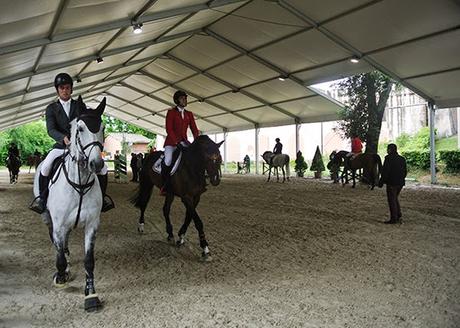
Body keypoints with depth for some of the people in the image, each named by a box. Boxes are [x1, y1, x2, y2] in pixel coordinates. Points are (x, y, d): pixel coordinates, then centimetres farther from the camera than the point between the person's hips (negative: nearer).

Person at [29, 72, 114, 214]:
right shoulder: (51, 108, 5)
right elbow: (51, 130, -8)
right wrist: (64, 138, -30)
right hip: (61, 145, -1)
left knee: (102, 166, -15)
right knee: (45, 167, -25)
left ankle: (102, 196, 5)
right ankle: (42, 197, -1)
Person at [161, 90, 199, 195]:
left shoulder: (189, 114, 13)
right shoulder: (171, 112, -2)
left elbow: (194, 129, 8)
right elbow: (169, 129, -11)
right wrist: (177, 142, -21)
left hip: (184, 141, 5)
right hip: (171, 141, -5)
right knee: (168, 161, -26)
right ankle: (165, 185, -9)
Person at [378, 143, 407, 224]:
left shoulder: (388, 158, -13)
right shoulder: (402, 159, 10)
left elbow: (385, 171, -16)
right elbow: (405, 171, 15)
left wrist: (381, 182, -9)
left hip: (391, 183, -7)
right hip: (400, 183, 8)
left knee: (392, 200, 0)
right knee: (395, 199, 21)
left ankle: (393, 219, 3)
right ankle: (399, 216, 18)